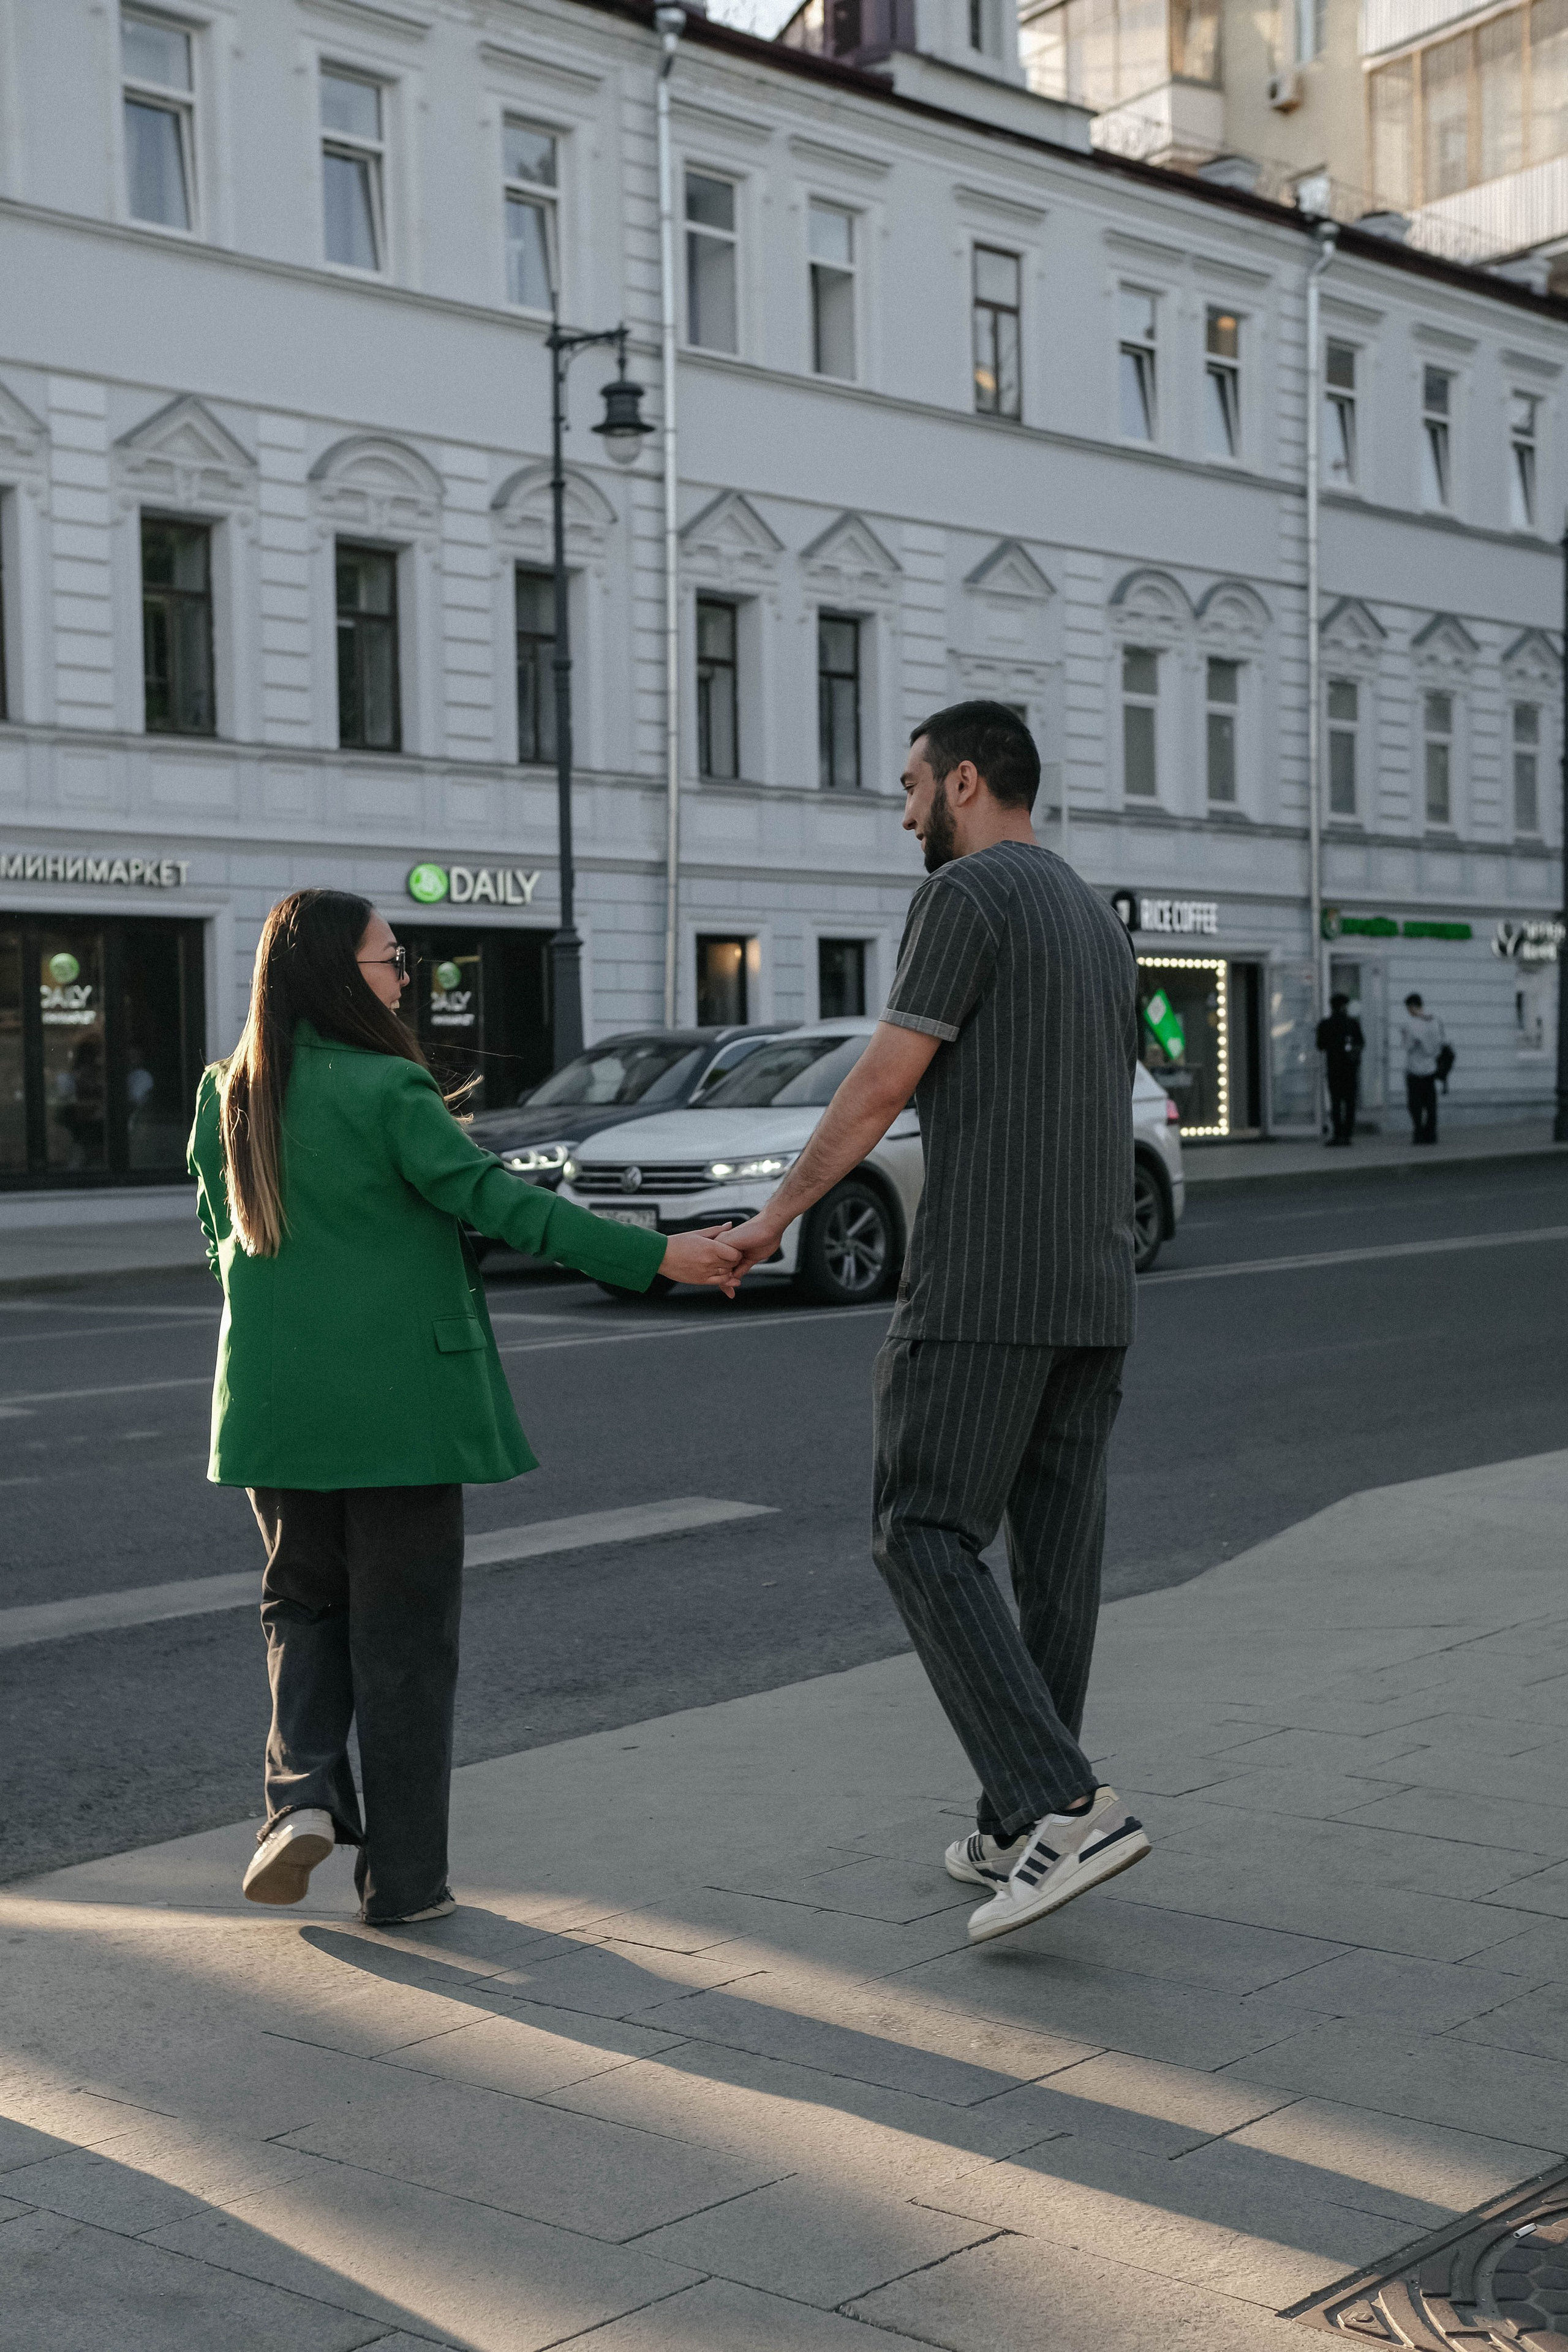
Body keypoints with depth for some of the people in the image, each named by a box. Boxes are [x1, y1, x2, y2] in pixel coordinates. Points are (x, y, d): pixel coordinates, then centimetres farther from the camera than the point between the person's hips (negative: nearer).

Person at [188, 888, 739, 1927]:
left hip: (278, 1406, 5)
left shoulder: (228, 1095, 4)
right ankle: (403, 1877, 9)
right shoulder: (386, 1091, -14)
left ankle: (303, 1789, 1)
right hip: (400, 1403, -5)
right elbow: (499, 1201, -19)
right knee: (403, 1634, 4)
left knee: (306, 1602, 21)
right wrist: (656, 1256, -21)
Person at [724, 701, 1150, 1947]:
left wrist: (774, 1215, 0)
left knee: (926, 1538, -4)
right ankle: (1021, 1832, 16)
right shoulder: (1101, 922, 19)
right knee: (1054, 1551, 9)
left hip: (980, 1283, -9)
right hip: (1094, 1292, 9)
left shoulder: (967, 893, -8)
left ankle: (1062, 1807, -15)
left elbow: (883, 1083, -11)